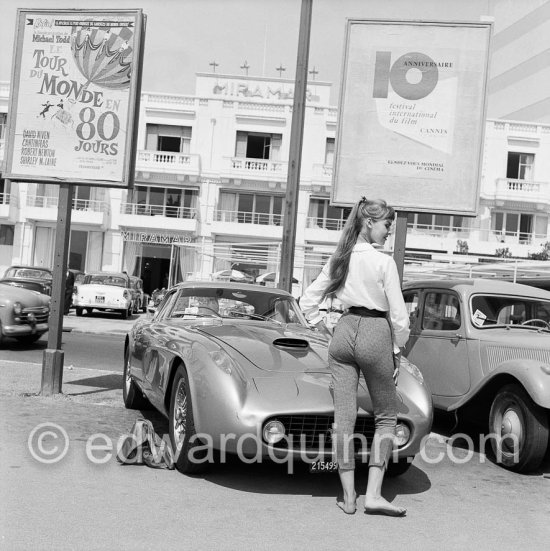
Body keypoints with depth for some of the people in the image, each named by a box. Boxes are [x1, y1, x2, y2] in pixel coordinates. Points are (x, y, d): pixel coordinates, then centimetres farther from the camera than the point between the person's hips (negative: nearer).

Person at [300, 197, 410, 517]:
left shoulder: (338, 260, 6)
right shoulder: (384, 262, -10)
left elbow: (308, 302, 9)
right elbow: (398, 313, -8)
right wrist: (398, 349, 3)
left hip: (344, 332, 5)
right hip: (375, 334, -5)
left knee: (344, 416, 7)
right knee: (386, 417, 10)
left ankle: (348, 497, 12)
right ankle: (374, 494, 3)